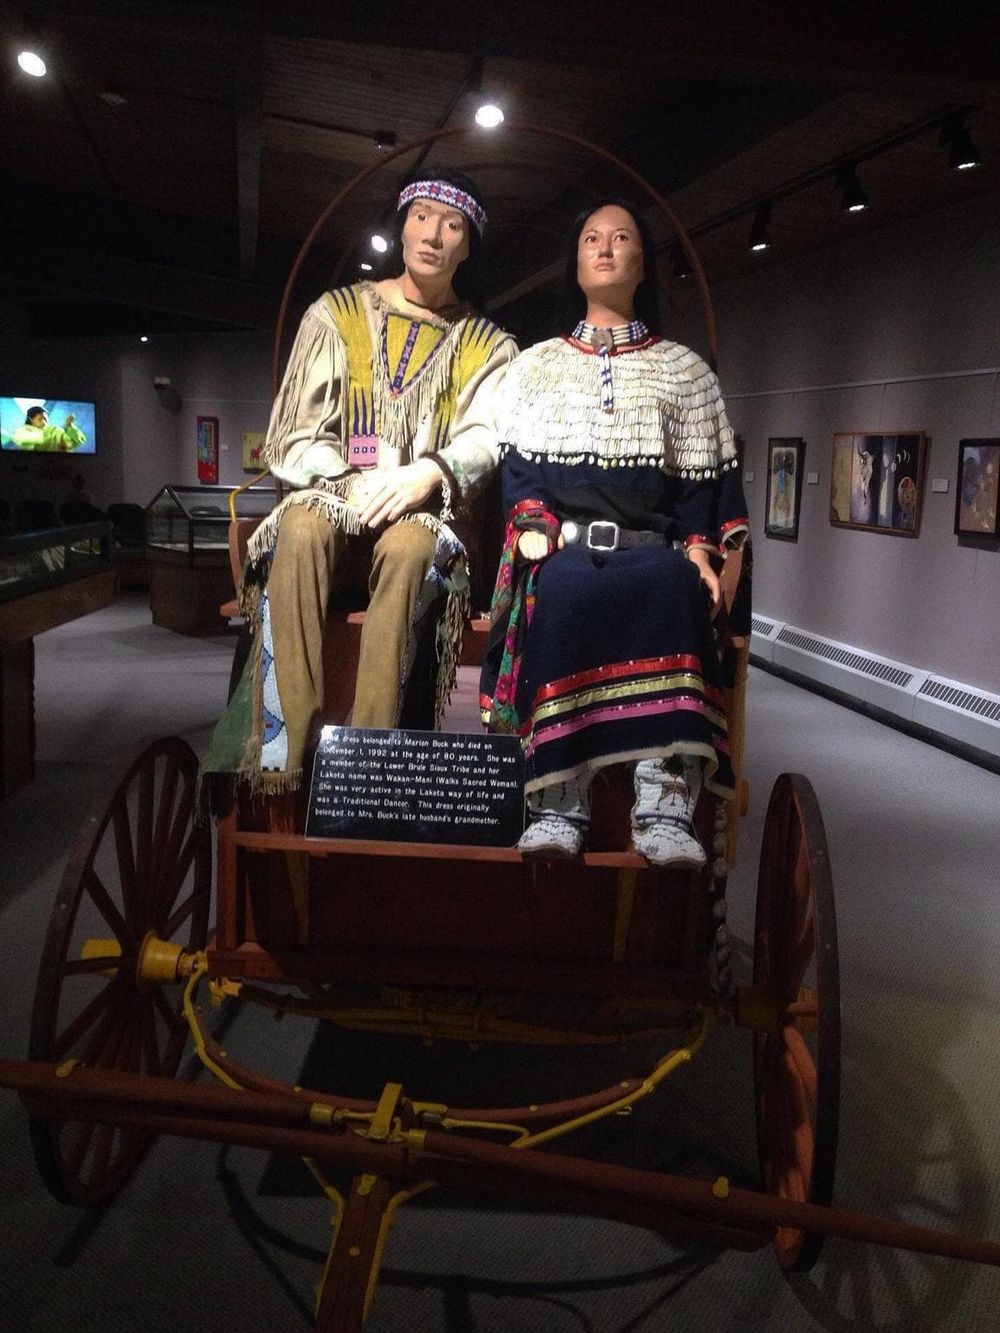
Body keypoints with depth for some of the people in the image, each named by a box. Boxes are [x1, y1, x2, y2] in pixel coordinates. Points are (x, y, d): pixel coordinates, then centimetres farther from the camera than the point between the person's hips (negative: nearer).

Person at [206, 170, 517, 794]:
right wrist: (351, 484, -14)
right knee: (301, 526, -36)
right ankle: (281, 761, -41)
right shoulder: (337, 313, 15)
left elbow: (485, 438, -3)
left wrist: (427, 475, -25)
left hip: (422, 518, 0)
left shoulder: (487, 345, 15)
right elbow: (296, 436, 7)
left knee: (410, 544, -37)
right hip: (333, 501, 1)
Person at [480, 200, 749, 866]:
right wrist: (535, 529, -9)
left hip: (651, 547, 0)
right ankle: (558, 800, -41)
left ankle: (666, 802, -43)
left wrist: (699, 548, -5)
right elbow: (517, 463, 11)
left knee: (672, 587, -38)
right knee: (564, 588, -38)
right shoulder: (537, 363, 24)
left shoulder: (685, 368, 23)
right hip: (561, 543, 0)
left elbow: (703, 476, 13)